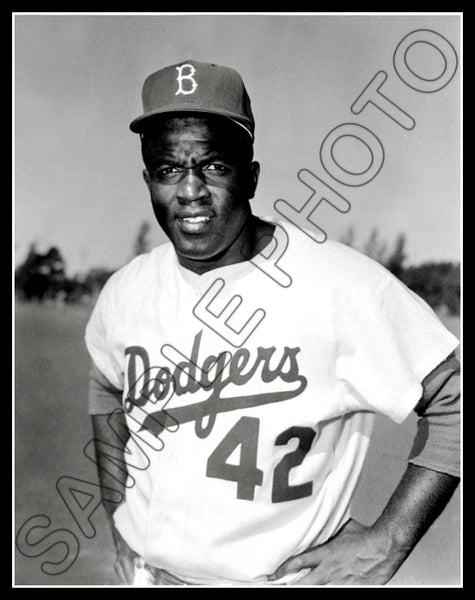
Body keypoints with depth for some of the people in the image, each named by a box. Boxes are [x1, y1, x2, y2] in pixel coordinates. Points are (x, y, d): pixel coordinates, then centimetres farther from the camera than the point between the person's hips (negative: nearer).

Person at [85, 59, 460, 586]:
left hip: (285, 576, -3)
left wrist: (386, 544, -16)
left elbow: (453, 398, -15)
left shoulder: (344, 286, -21)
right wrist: (118, 519, 8)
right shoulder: (125, 292, -5)